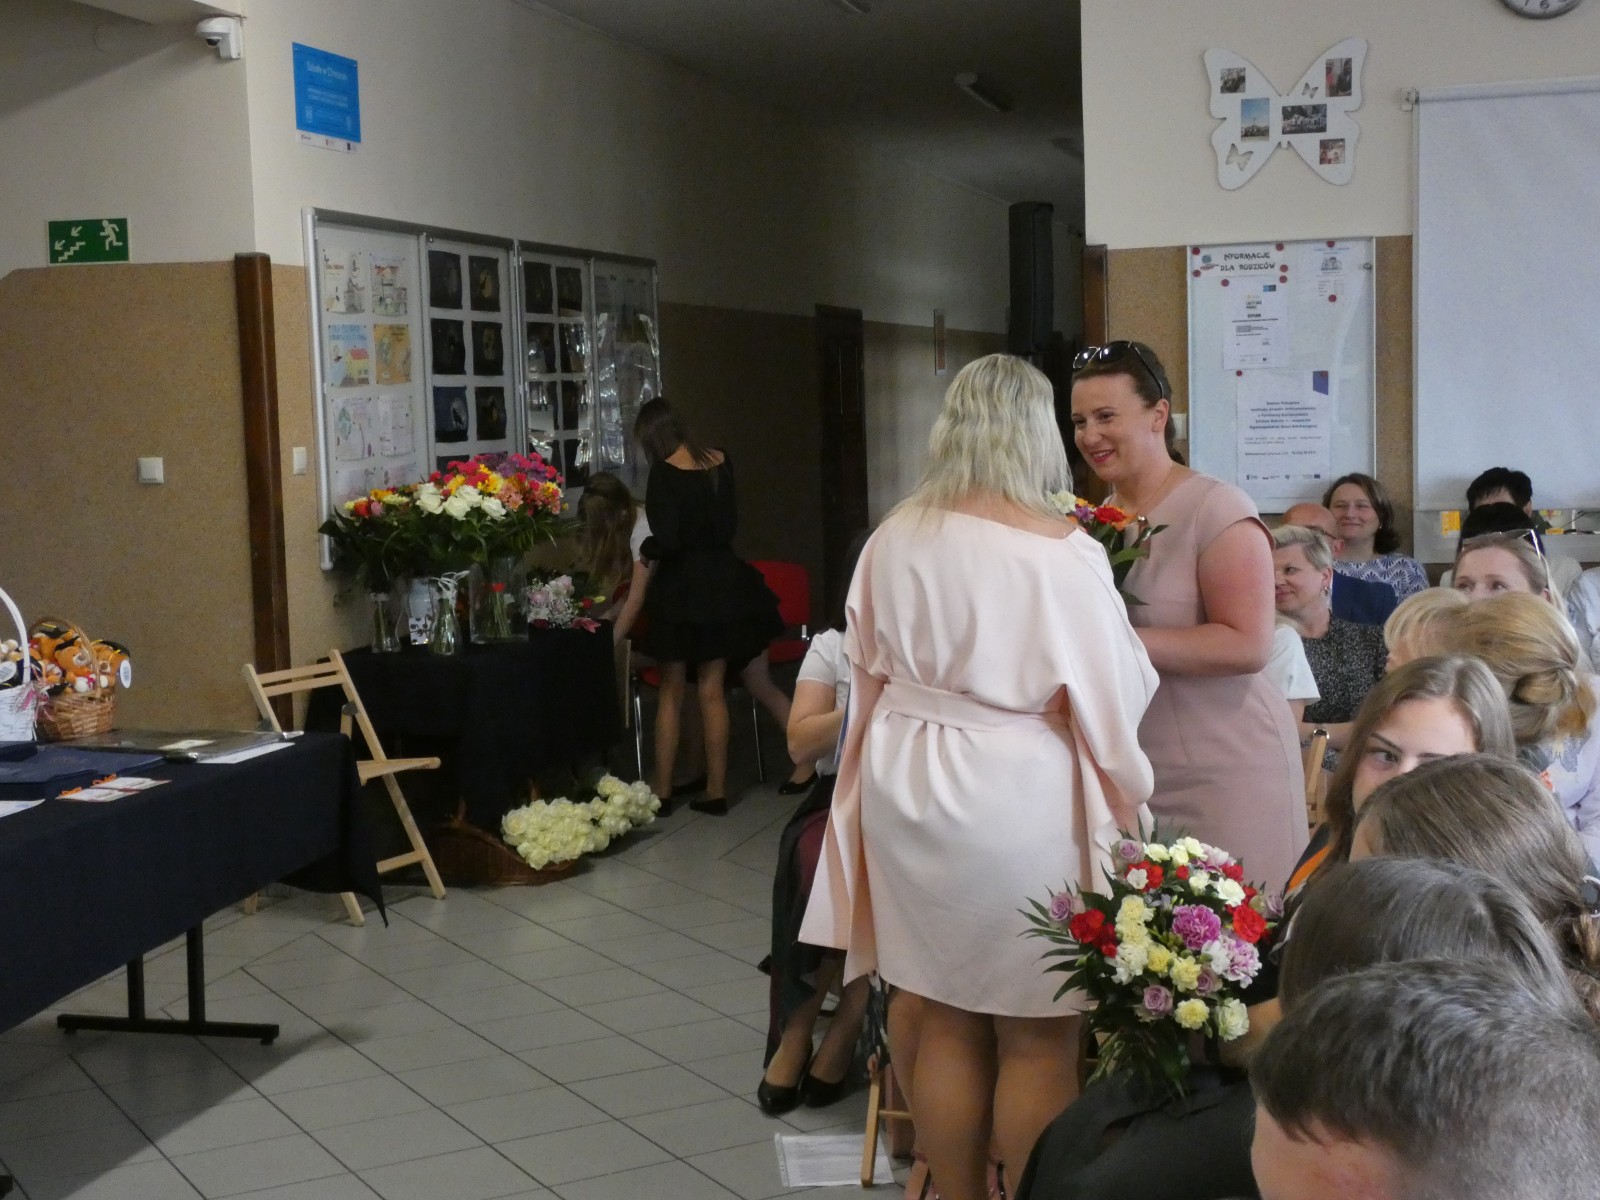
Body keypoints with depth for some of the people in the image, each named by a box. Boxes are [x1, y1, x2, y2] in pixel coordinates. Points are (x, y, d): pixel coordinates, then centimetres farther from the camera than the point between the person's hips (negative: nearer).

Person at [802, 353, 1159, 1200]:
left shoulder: (894, 537, -2)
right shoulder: (1063, 553, -16)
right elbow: (1119, 691, -10)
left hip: (907, 785, 5)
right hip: (1019, 798, -5)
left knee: (944, 1015, 16)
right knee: (1036, 1031, 9)